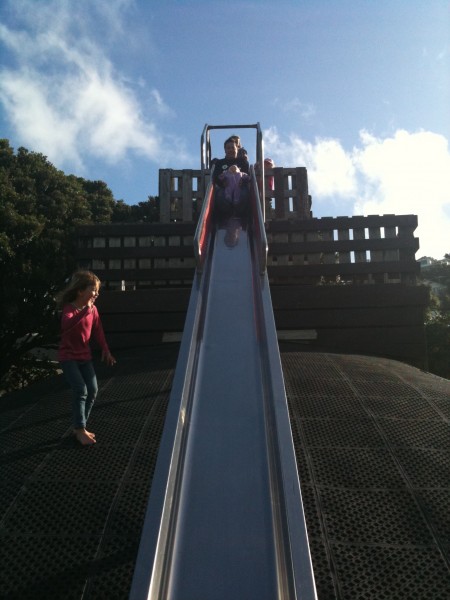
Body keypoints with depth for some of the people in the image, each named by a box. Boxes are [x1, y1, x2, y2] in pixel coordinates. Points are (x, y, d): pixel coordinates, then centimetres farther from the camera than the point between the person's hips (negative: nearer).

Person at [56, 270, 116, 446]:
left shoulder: (93, 309, 0)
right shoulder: (69, 308, -19)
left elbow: (98, 331, 8)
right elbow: (67, 326, -40)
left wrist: (106, 351, 2)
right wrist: (85, 310, -41)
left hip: (85, 356, 7)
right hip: (68, 356, -6)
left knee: (93, 390, 2)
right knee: (80, 390, -16)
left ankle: (79, 427, 15)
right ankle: (80, 430, -4)